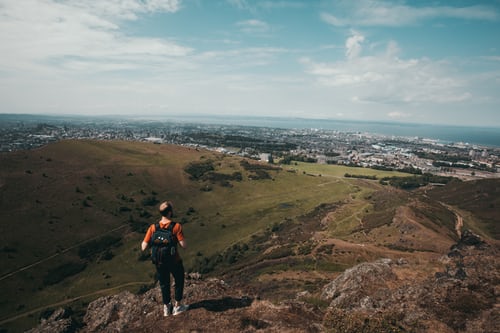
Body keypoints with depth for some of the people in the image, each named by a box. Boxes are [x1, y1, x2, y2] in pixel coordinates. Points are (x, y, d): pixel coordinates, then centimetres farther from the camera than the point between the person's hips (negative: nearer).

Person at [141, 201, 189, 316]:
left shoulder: (153, 228, -12)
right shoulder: (176, 226, -21)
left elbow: (143, 247, -12)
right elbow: (184, 245, -23)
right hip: (174, 262, -3)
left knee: (164, 284, 23)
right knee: (179, 281, 22)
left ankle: (166, 307, 37)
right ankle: (177, 306, 33)